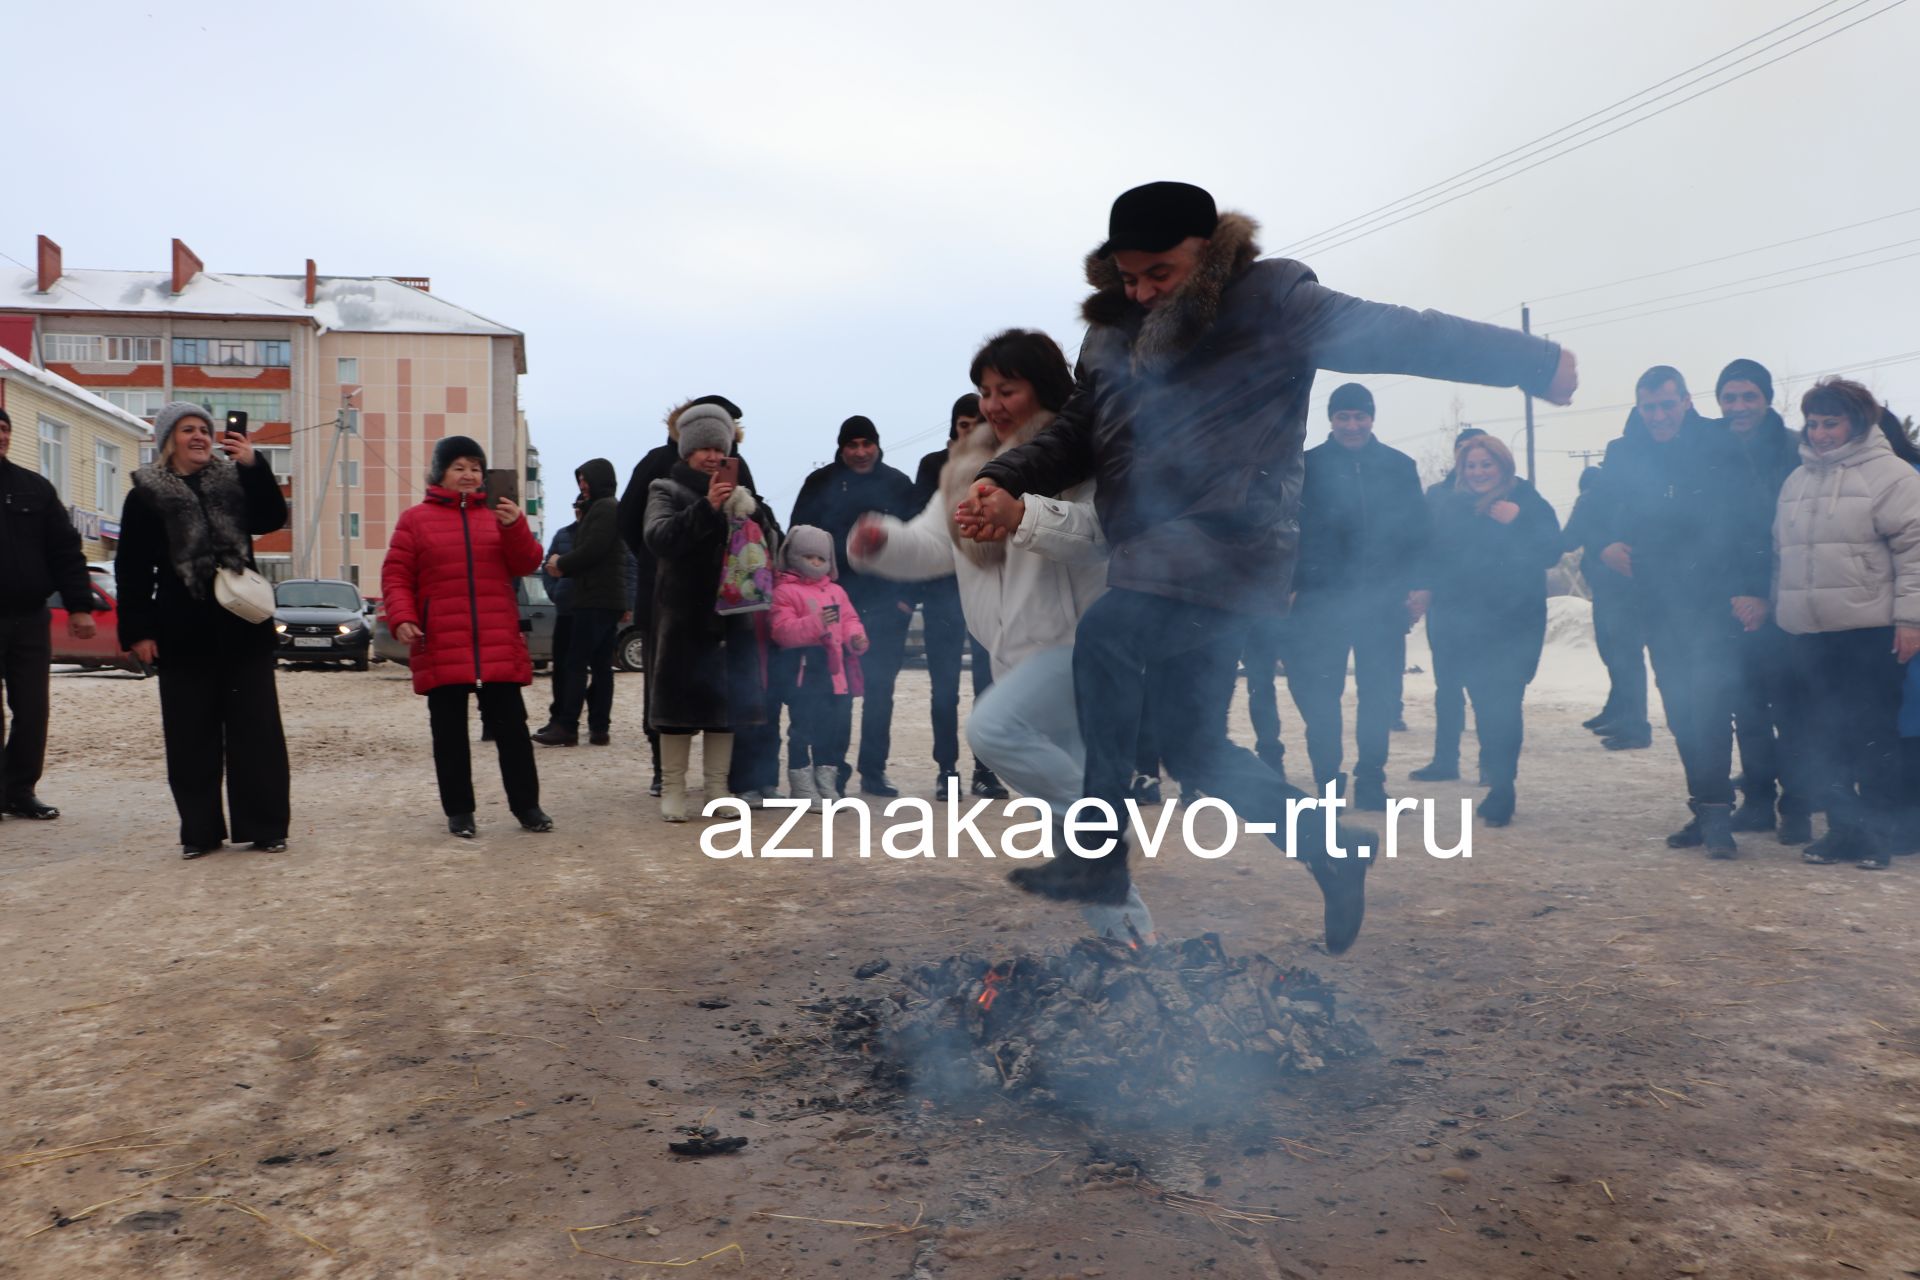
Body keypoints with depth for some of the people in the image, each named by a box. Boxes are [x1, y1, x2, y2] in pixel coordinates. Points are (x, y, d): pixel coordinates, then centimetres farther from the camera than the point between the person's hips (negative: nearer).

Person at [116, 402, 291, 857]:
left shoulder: (235, 479, 9)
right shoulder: (146, 496, 5)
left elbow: (272, 519, -8)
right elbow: (132, 571, 2)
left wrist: (253, 465, -19)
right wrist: (137, 631, -5)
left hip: (244, 627, 1)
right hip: (183, 632, -1)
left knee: (257, 728, 0)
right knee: (192, 735, 4)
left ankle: (265, 826, 6)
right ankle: (200, 831, 13)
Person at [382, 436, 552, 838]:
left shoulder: (496, 515, 12)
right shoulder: (415, 519, 7)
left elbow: (526, 565, 3)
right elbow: (396, 576, 4)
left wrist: (515, 527, -13)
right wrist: (401, 618, -11)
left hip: (499, 646, 1)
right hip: (441, 649, -1)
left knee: (511, 725, 4)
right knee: (449, 731, 6)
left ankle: (526, 805, 13)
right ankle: (459, 811, 15)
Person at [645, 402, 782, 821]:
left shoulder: (738, 493, 14)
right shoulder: (666, 491, 3)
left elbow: (771, 546, 5)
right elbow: (658, 537, -17)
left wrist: (750, 512, -14)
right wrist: (705, 508, -28)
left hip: (731, 614, 4)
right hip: (682, 616, -4)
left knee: (726, 698, 5)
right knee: (680, 697, -3)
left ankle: (717, 788, 14)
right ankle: (672, 788, 6)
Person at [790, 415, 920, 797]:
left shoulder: (899, 485, 5)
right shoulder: (821, 483, 2)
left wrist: (906, 595, -2)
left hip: (885, 604, 1)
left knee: (880, 690, 4)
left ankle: (874, 771, 13)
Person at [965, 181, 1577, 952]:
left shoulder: (1266, 300, -2)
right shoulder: (1114, 331, 16)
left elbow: (1390, 333, -2)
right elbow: (1076, 434, 17)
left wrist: (1533, 362, 2)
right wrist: (1006, 481, -3)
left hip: (1228, 538, -8)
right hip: (1160, 552, 8)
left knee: (1106, 638, -28)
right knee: (1193, 749, 8)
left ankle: (1099, 853, -19)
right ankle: (1330, 854, 24)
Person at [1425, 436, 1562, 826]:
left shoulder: (1528, 504, 1)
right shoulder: (1450, 508, 7)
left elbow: (1550, 554, -8)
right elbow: (1435, 560, 4)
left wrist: (1516, 523, -18)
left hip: (1517, 621, -2)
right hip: (1467, 624, 2)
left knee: (1503, 703, -9)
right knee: (1486, 704, 5)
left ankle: (1501, 789, -4)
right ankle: (1500, 783, 20)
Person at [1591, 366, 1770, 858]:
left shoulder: (1720, 453, -5)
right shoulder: (1622, 458, 5)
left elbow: (1756, 523, -7)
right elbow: (1603, 518, 15)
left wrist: (1756, 590, -13)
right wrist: (1606, 546, -7)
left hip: (1715, 603, -4)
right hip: (1659, 606, 4)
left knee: (1708, 704, -15)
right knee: (1681, 713, 9)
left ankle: (1715, 812, -11)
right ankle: (1708, 810, 19)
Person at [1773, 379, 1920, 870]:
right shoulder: (1797, 481, 17)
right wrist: (1778, 609, 18)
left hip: (1869, 632, -6)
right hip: (1807, 633, 6)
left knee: (1873, 735, 0)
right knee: (1822, 735, 7)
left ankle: (1874, 833, 9)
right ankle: (1842, 827, 16)